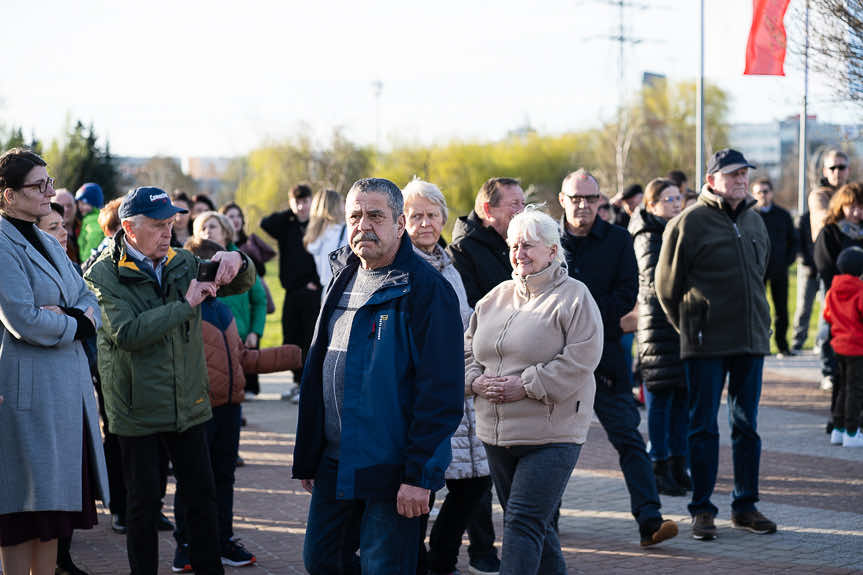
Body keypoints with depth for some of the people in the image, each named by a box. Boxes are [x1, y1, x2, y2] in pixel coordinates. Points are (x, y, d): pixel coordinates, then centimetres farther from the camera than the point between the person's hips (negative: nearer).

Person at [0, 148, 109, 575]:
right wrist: (76, 325, -5)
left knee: (52, 504, 12)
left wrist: (71, 316, -9)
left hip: (68, 386, 9)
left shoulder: (48, 243, 17)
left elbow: (89, 301, 14)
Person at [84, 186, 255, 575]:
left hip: (188, 406, 5)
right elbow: (127, 333, -24)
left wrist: (236, 261, -14)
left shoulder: (182, 263, 7)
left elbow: (242, 284, 10)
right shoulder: (104, 275, -10)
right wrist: (184, 305, -22)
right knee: (143, 502, 5)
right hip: (138, 409, -5)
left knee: (201, 496, 9)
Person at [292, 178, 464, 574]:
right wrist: (307, 458, 15)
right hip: (335, 465, 8)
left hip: (392, 469, -7)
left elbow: (441, 391, -17)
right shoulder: (343, 281, 12)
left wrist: (420, 475, -21)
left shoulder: (426, 289, -13)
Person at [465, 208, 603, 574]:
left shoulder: (573, 298, -6)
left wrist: (525, 386, -18)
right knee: (536, 524, 15)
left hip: (552, 435, -7)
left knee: (523, 523, -13)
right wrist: (476, 382, -4)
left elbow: (579, 361, -15)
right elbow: (468, 350, 17)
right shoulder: (495, 299, 14)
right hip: (497, 434, 7)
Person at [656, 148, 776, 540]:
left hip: (751, 340, 6)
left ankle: (745, 505, 18)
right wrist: (689, 328, 6)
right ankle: (702, 509, 6)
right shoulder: (690, 222, -7)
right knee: (703, 426, -1)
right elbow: (666, 284, -1)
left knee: (747, 425, 10)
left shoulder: (754, 222, 12)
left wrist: (754, 321, 16)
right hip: (706, 345, -5)